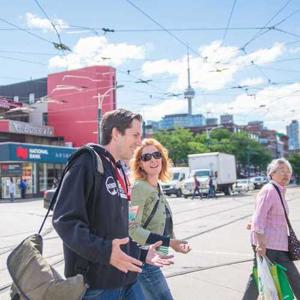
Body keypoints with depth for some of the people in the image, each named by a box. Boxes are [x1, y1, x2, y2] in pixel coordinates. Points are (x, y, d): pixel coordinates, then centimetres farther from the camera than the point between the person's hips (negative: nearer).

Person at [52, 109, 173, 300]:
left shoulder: (119, 173, 15)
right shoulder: (88, 162, -13)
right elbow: (65, 220, -21)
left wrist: (141, 254, 14)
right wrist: (104, 251, -29)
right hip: (95, 283, -8)